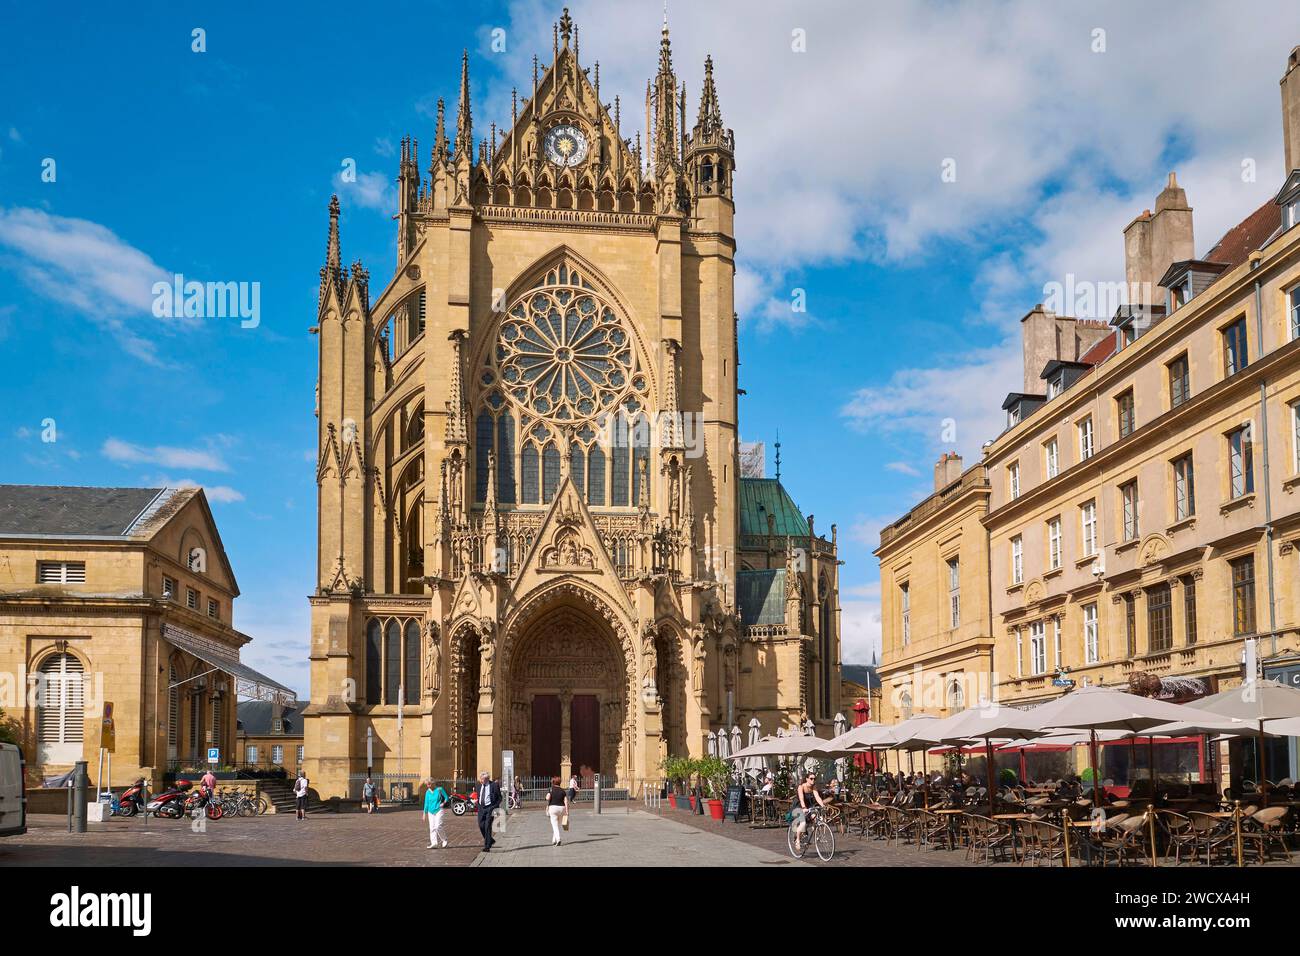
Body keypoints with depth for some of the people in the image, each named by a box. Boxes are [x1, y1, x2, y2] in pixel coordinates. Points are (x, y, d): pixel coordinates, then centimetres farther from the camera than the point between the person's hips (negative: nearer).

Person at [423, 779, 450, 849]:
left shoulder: (439, 789, -5)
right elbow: (426, 803, 13)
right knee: (432, 828, 1)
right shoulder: (428, 792, 7)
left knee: (438, 827, -13)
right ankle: (433, 843, 3)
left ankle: (444, 840, 5)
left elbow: (446, 797, 2)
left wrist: (444, 803, -16)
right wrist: (425, 813, 13)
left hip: (439, 810, -5)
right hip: (431, 811, 5)